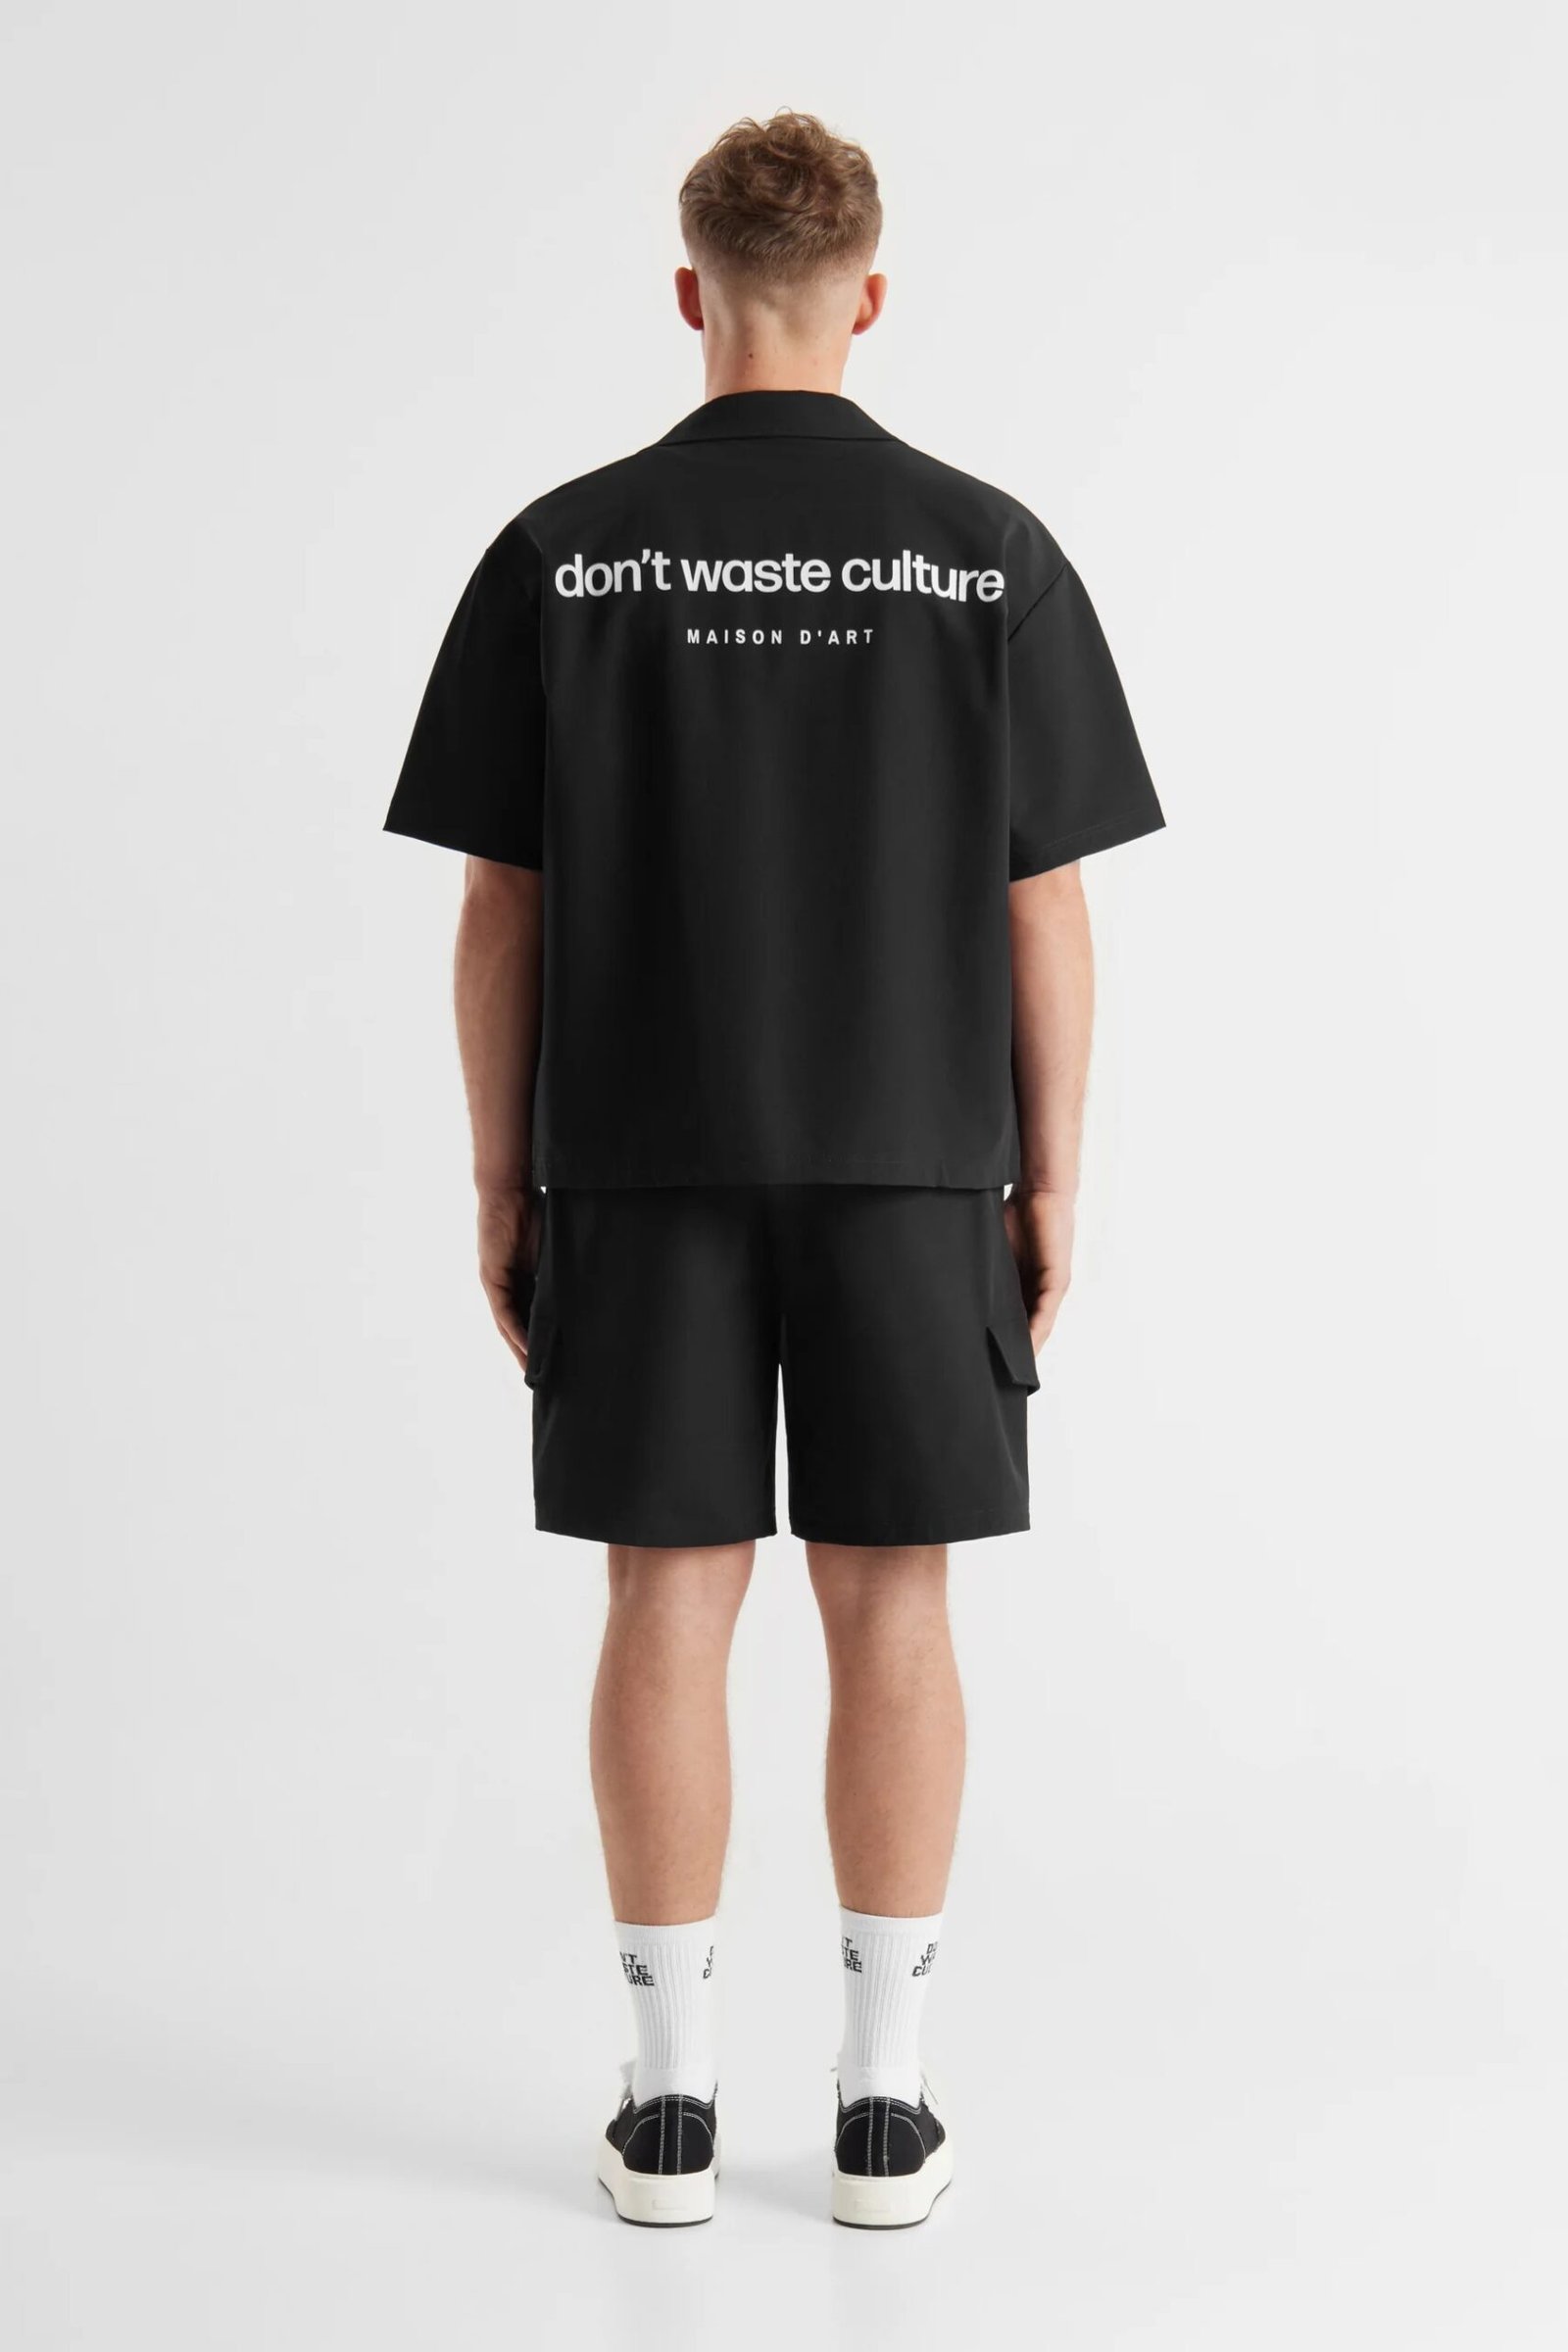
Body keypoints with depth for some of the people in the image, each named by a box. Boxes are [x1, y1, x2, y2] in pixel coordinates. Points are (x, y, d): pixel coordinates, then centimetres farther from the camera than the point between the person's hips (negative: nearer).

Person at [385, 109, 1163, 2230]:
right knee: (890, 1606, 7)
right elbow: (1044, 907, -2)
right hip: (909, 1168, 0)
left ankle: (673, 2100, 12)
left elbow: (501, 909, -2)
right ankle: (886, 2101, 13)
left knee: (669, 1601, 6)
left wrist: (501, 1184, 6)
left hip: (640, 1170, 0)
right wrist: (1047, 1180, 6)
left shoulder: (563, 553, -2)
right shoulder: (991, 553, -2)